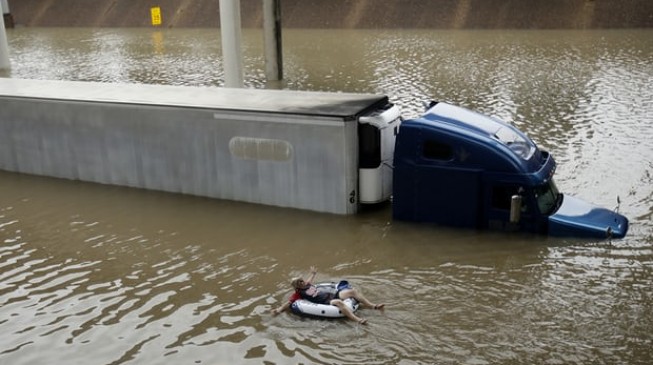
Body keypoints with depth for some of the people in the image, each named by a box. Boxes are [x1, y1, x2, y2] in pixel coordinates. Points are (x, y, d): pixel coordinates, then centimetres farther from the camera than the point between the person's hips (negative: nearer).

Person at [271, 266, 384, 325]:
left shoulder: (307, 285, 21)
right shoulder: (298, 293, -1)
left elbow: (308, 281, 44)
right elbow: (288, 303, -9)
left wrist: (313, 274, 62)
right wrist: (279, 309, -24)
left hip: (334, 295, 9)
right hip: (327, 303, -9)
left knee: (352, 291, -4)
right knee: (339, 302, -40)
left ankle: (373, 306, -2)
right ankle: (358, 320, -56)